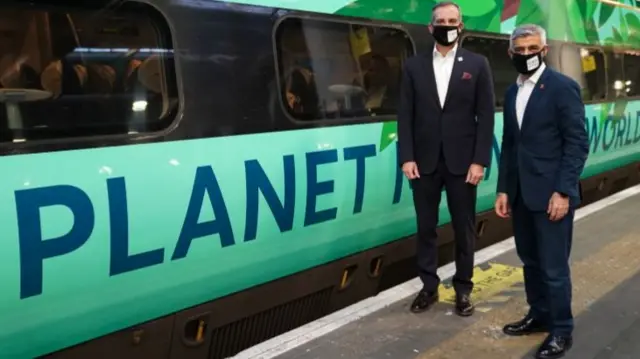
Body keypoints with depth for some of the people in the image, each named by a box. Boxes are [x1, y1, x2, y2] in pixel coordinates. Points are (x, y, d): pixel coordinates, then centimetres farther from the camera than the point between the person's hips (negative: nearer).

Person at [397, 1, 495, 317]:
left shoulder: (477, 64, 3)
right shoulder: (414, 66, 6)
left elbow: (486, 116, -1)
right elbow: (405, 115, 2)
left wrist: (479, 160, -8)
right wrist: (406, 157, -6)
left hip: (462, 161, -1)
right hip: (424, 161, 1)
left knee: (464, 228, 7)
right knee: (425, 227, 8)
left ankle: (463, 288, 21)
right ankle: (429, 286, 21)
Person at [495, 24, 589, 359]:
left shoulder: (563, 87, -8)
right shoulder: (512, 92, 12)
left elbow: (578, 143, -12)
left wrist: (563, 191, -17)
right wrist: (504, 189, 9)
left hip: (551, 193, -6)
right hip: (521, 193, 6)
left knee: (553, 266, 0)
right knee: (530, 260, 16)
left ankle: (561, 331, 16)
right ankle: (539, 315, 33)